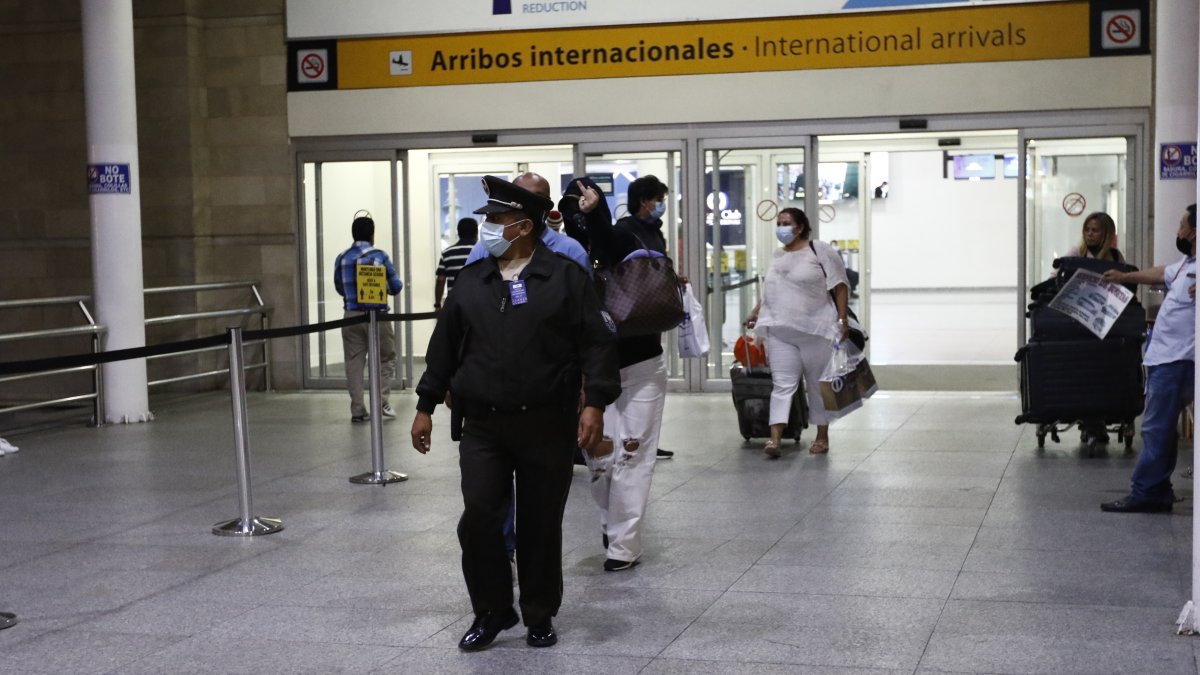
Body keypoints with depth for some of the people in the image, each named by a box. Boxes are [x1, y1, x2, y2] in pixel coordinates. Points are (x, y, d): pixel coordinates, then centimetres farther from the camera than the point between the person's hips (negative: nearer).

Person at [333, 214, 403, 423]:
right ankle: (382, 400, -1)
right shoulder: (379, 256, -6)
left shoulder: (342, 258, 5)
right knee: (386, 358, 11)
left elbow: (339, 288, 14)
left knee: (354, 362, 6)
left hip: (352, 315, 3)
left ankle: (357, 410, 4)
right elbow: (396, 286, -1)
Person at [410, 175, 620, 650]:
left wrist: (595, 404, -14)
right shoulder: (470, 281, 8)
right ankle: (491, 611, 14)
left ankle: (539, 616, 22)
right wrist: (426, 406, 13)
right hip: (482, 425, 3)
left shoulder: (565, 278, -2)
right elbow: (444, 345, 14)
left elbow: (597, 343, -5)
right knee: (479, 518, -5)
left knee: (541, 525, 6)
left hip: (547, 424, -2)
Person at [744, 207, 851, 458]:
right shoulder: (778, 256, 16)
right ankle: (775, 439, -13)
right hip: (780, 331, 4)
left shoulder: (820, 251, -3)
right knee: (782, 385, -5)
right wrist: (756, 312, 15)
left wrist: (842, 320, -11)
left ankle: (822, 437, 19)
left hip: (815, 331, -4)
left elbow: (840, 286, -5)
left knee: (818, 386, 7)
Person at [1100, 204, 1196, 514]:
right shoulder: (1186, 265, 18)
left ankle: (1143, 494, -3)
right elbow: (1161, 274, 38)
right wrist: (1124, 277, 50)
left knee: (1156, 428, -7)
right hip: (1165, 358, 10)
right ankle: (1157, 493, 19)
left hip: (1177, 360, -10)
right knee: (1161, 428, 14)